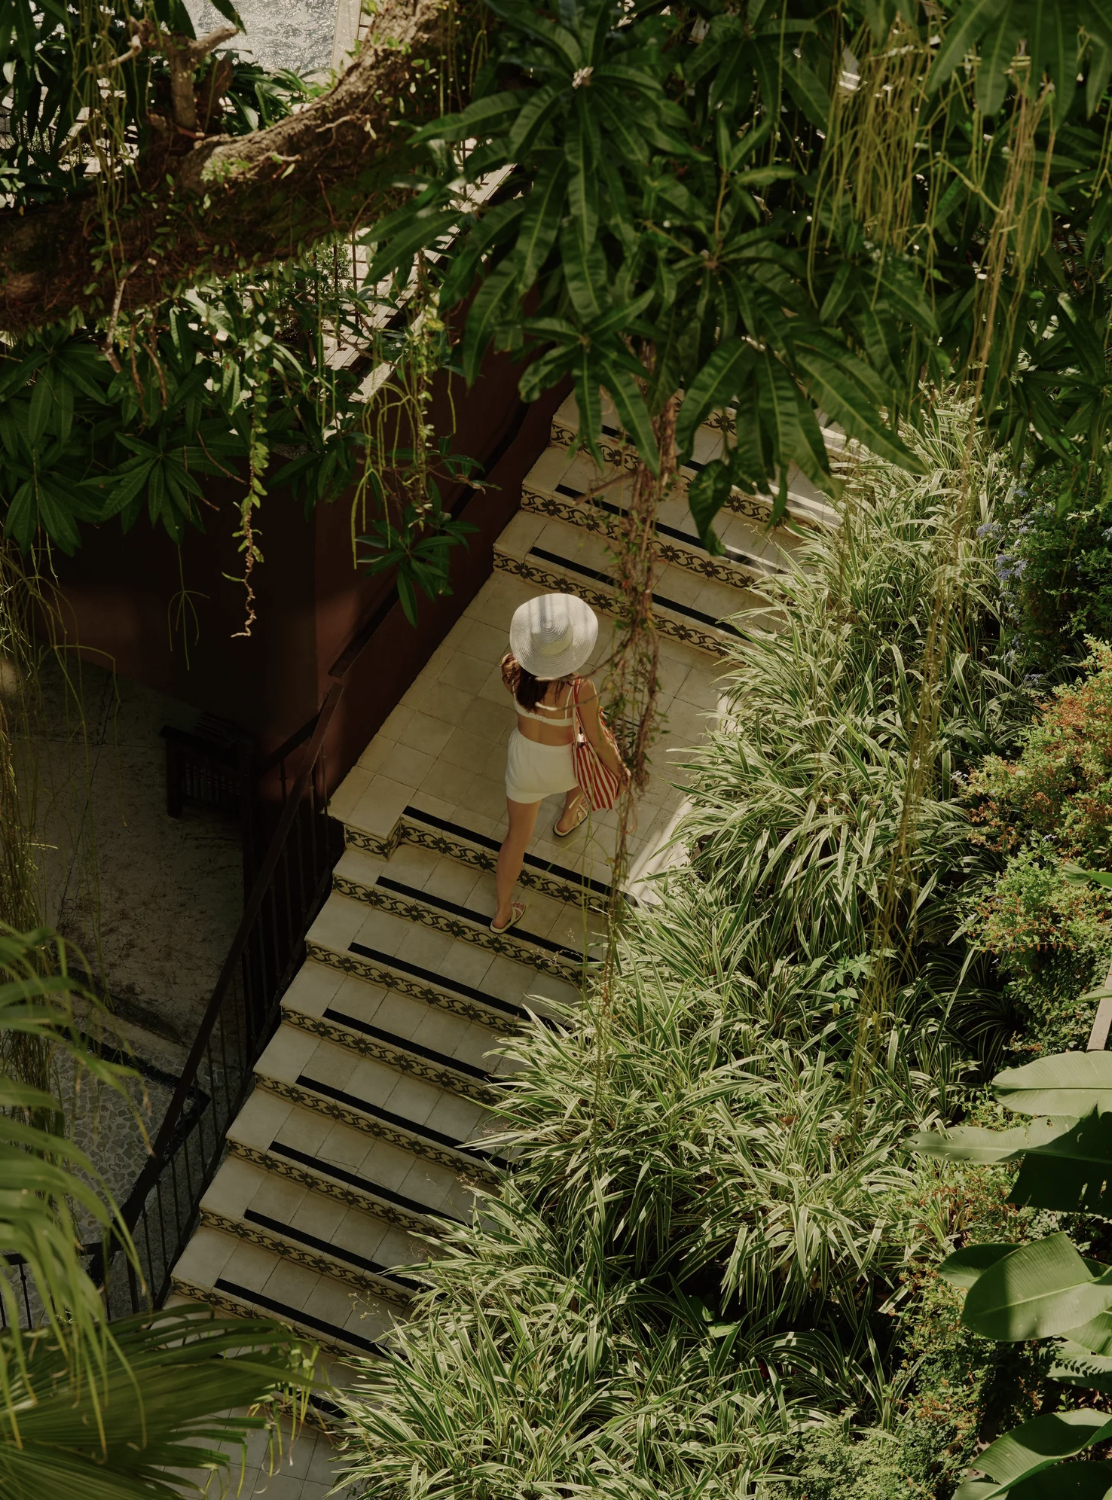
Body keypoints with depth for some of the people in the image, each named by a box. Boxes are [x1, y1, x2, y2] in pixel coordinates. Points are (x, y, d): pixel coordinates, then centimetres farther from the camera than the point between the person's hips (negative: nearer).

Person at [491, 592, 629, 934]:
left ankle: (502, 913, 38)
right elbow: (597, 740, -20)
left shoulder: (514, 671, -27)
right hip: (561, 763, -2)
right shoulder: (580, 689, -35)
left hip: (523, 759, 2)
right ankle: (567, 820, 70)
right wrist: (622, 772, -3)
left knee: (517, 836, 24)